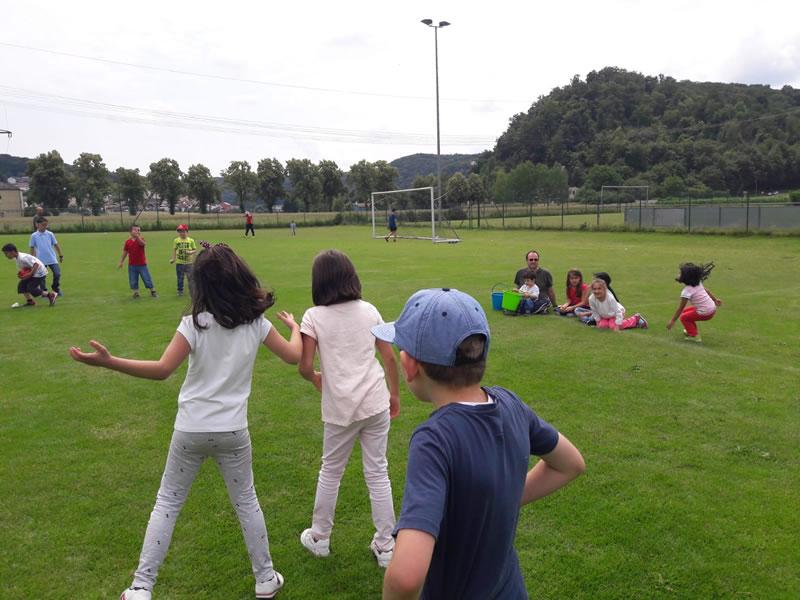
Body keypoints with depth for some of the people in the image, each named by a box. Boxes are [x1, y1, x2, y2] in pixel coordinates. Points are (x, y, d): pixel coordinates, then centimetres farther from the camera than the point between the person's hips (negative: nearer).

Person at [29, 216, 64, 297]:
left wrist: (61, 255, 9)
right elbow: (32, 248, 6)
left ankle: (56, 289, 19)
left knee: (57, 274, -4)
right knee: (42, 277, 4)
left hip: (52, 259, 1)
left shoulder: (50, 234, 3)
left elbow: (56, 245, 9)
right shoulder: (34, 236, -1)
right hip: (41, 260, -1)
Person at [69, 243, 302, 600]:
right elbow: (293, 356, 5)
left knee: (167, 504, 15)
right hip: (233, 430, 2)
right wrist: (294, 327, 24)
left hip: (191, 430, -1)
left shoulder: (195, 324, -12)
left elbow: (161, 370, -20)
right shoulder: (256, 322, -5)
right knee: (246, 501, 18)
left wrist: (108, 362, -21)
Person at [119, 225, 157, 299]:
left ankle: (153, 292, 15)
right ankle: (136, 293, 19)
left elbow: (142, 243, -31)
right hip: (132, 265, 2)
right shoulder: (127, 242, 1)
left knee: (147, 279, 3)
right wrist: (121, 262, 14)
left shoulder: (141, 239, -5)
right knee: (133, 281, 5)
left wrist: (137, 236, -46)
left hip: (142, 264, -2)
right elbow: (125, 252, 10)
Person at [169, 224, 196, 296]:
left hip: (188, 262, -1)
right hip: (179, 263, 1)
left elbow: (195, 250, 3)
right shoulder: (176, 240, 2)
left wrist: (191, 252, -17)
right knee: (180, 278, 11)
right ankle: (180, 291, 25)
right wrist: (173, 259, -1)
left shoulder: (191, 240, -1)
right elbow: (174, 250, 8)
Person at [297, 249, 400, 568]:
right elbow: (389, 357, 4)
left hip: (340, 407, -2)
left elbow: (304, 367, -11)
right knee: (378, 473, 12)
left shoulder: (313, 317, -6)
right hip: (376, 403, 2)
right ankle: (385, 546, 21)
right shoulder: (369, 310, 2)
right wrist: (395, 394, 16)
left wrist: (316, 379, 12)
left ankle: (320, 537, 35)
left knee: (330, 472, 18)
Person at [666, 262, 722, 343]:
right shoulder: (698, 283, 3)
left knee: (683, 317, 3)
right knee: (686, 311, 21)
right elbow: (707, 291, 18)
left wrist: (672, 320, -8)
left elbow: (680, 308, -16)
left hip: (705, 313, -9)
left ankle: (694, 335, 3)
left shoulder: (686, 291, -20)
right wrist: (715, 299, 34)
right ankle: (693, 330, 35)